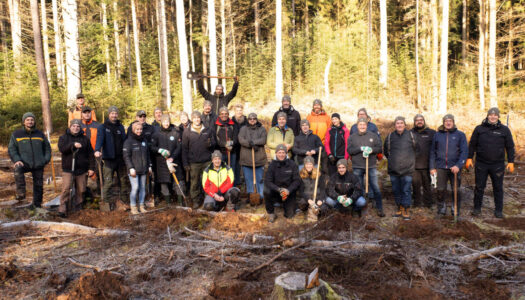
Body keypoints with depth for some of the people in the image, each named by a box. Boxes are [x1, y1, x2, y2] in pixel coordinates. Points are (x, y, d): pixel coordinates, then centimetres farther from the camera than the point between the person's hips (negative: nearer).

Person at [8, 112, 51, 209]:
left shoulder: (40, 134, 11)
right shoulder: (16, 134, 5)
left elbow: (47, 148, 17)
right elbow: (11, 149, 3)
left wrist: (46, 159, 3)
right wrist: (16, 160, -13)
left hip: (39, 165, 2)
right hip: (24, 163, -2)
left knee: (38, 185, 7)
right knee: (18, 169, -36)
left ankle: (37, 204, 24)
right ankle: (21, 192, -28)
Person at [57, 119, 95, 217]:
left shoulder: (85, 139, 12)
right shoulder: (63, 138, 7)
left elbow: (90, 154, 9)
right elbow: (62, 149, -12)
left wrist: (91, 168, 2)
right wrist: (73, 145, -26)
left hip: (82, 170, 2)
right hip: (68, 169, -2)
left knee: (81, 190, 5)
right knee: (66, 189, -11)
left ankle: (78, 208, 16)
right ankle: (62, 209, -5)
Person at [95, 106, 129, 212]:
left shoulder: (120, 127, 14)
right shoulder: (103, 127, 0)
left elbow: (124, 140, 12)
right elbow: (99, 139, -15)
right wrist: (97, 150, -34)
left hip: (121, 158, 5)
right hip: (109, 159, -4)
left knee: (123, 180, 8)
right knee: (108, 181, -6)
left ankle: (120, 201, 19)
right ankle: (106, 202, 7)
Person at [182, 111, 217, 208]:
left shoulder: (208, 130, 8)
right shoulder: (187, 132, 5)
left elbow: (214, 144, 13)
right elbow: (184, 149, 6)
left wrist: (210, 144, -12)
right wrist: (185, 163, 0)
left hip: (207, 161, 1)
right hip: (193, 163, -1)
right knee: (195, 183, 4)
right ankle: (196, 201, 16)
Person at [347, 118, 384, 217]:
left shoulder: (373, 136, 7)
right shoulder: (352, 137, 7)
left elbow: (380, 148, 3)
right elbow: (349, 150, -3)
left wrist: (371, 150, -16)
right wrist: (361, 148, -15)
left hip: (371, 166, 0)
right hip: (357, 167, 1)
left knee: (375, 188, -1)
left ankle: (379, 209, 10)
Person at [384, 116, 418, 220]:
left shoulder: (410, 135, 0)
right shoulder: (390, 136, 3)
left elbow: (416, 149, 12)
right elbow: (386, 151, 16)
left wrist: (411, 159, 10)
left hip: (407, 169, -2)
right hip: (394, 169, 2)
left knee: (406, 190, -1)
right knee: (396, 190, 10)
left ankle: (406, 210, 8)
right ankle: (400, 208, 23)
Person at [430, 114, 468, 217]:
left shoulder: (460, 135, 4)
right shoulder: (437, 135, 9)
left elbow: (464, 151, -3)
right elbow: (432, 152, 10)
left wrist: (458, 165, -15)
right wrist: (432, 167, 4)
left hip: (455, 167, -1)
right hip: (440, 167, 1)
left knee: (456, 190, 3)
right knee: (441, 190, 2)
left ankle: (455, 211, 18)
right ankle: (441, 210, 18)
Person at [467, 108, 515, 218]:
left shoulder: (504, 130, 3)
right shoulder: (479, 129, 3)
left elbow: (510, 147, 6)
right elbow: (472, 145, 7)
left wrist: (511, 162, 1)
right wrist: (469, 158, 1)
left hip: (498, 165, 0)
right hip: (481, 164, 0)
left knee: (498, 188, 8)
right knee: (479, 187, 7)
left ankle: (498, 210, 19)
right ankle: (477, 208, 19)